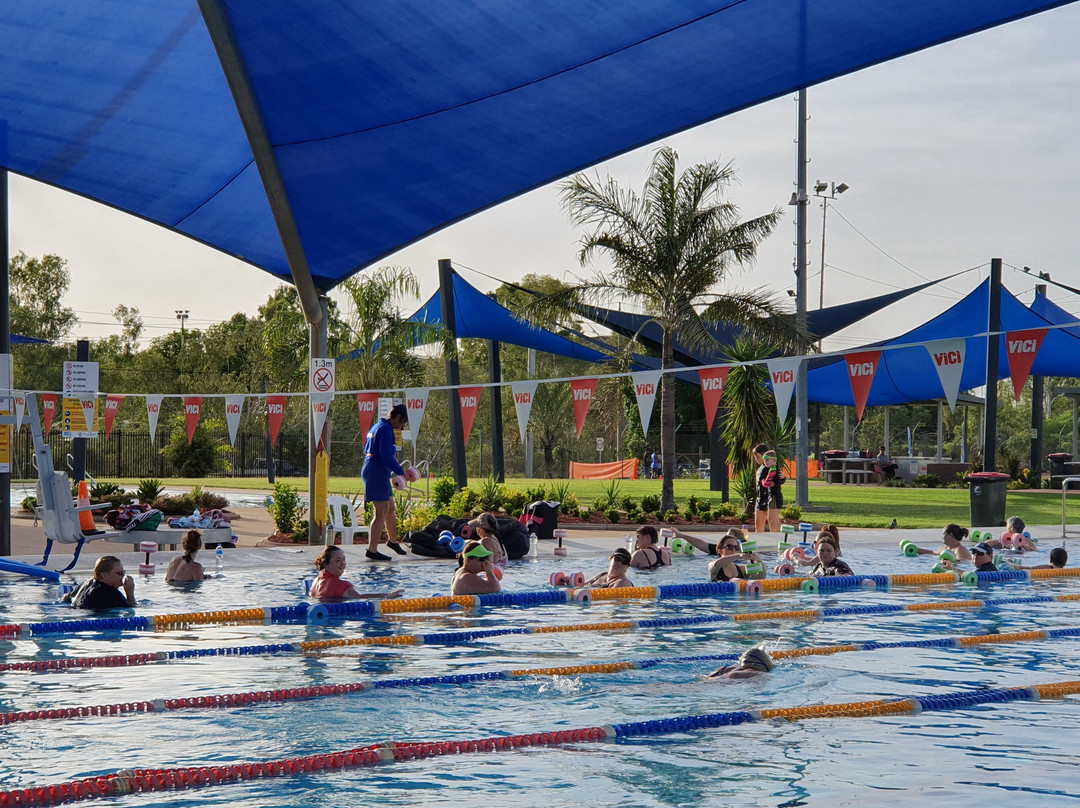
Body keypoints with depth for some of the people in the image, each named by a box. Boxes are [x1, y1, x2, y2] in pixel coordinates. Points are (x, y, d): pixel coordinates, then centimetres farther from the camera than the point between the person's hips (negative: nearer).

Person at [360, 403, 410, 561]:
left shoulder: (377, 427, 18)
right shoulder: (386, 429, -14)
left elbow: (367, 450, 25)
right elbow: (387, 456, -22)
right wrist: (402, 472, -18)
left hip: (370, 470, 11)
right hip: (378, 474, -11)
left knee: (390, 509, 22)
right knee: (381, 512, -8)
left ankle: (392, 540, 40)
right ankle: (372, 550, -9)